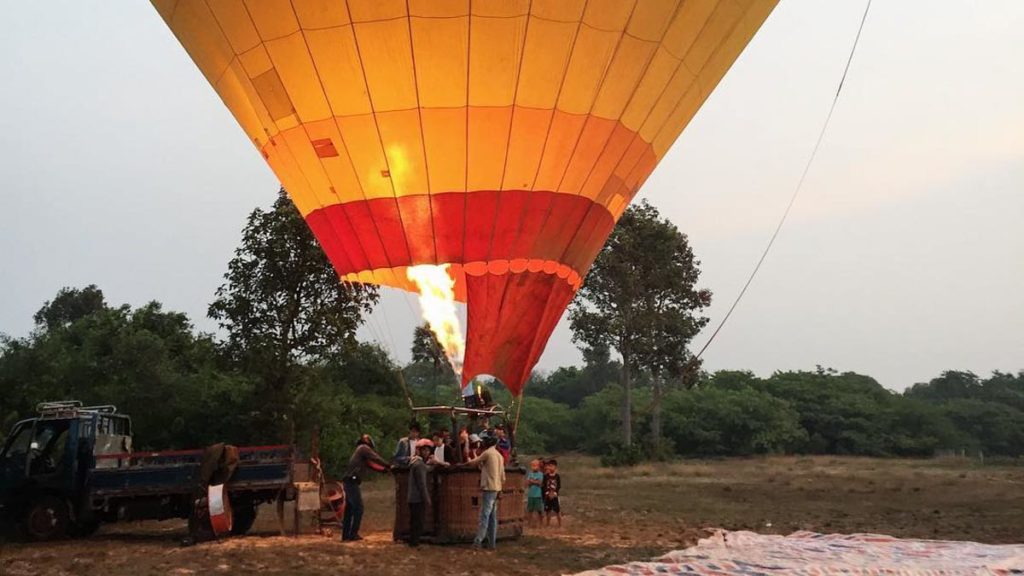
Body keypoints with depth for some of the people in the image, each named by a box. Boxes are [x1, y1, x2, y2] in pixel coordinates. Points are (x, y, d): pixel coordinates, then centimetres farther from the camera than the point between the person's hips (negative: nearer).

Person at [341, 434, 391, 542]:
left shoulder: (360, 450, 26)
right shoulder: (364, 448, -2)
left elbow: (371, 465, 26)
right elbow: (376, 458, -10)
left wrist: (384, 469, 20)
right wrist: (389, 466, -6)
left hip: (348, 481, 10)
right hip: (352, 481, -10)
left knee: (349, 509, 11)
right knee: (358, 508, -7)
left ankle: (345, 535, 13)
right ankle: (353, 534, -8)